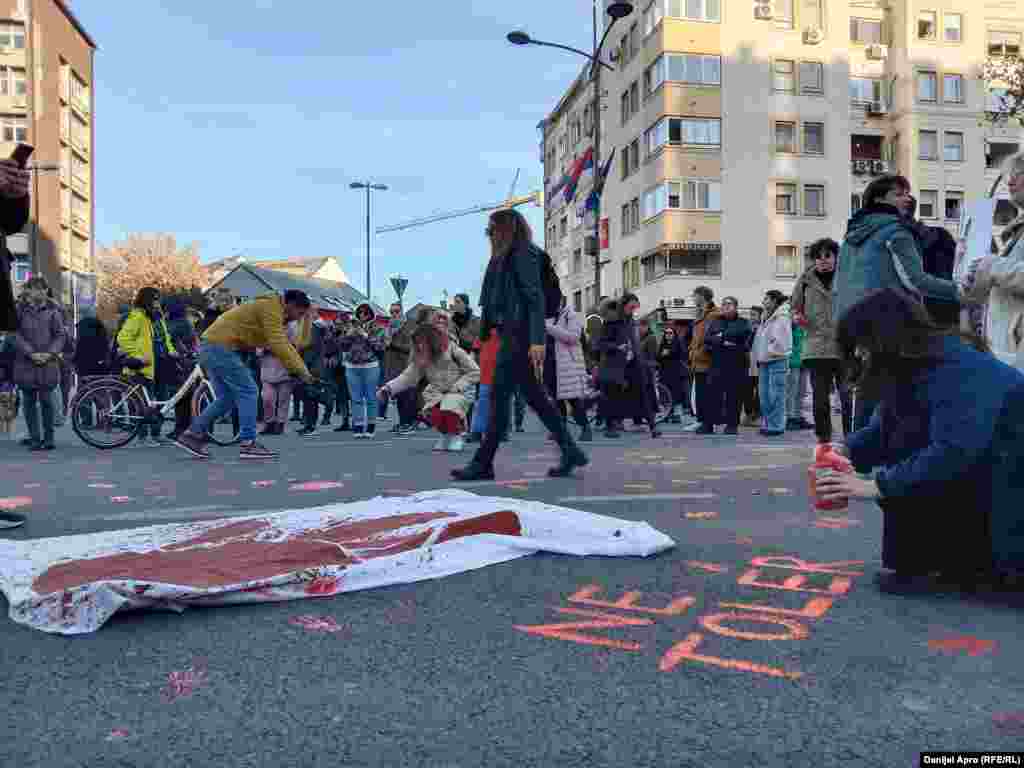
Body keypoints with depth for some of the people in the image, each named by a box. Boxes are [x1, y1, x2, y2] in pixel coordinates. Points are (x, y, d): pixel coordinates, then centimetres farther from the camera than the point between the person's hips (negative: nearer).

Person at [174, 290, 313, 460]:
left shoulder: (272, 310, 20)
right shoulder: (271, 307, -11)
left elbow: (285, 344, 22)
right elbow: (278, 345, -20)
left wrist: (303, 370, 15)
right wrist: (300, 370, -16)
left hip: (211, 347, 10)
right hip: (221, 348, -10)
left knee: (226, 398, 12)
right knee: (248, 391, -7)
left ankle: (192, 434, 15)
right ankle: (248, 444, -7)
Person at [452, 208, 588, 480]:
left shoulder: (523, 255, -7)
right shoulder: (504, 258, 21)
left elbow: (536, 299, -16)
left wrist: (537, 340, -24)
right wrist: (486, 333, 17)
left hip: (520, 335, -10)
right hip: (512, 335, 10)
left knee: (499, 396, -7)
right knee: (535, 397, 11)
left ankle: (483, 463, -1)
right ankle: (571, 452, 16)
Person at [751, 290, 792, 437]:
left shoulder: (782, 318, -6)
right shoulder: (766, 318, 20)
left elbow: (781, 341, -15)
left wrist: (770, 350, -9)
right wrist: (758, 356, 15)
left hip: (777, 360, -9)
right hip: (764, 361, 9)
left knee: (776, 395, -9)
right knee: (765, 396, 9)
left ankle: (776, 426, -6)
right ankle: (769, 424, 16)